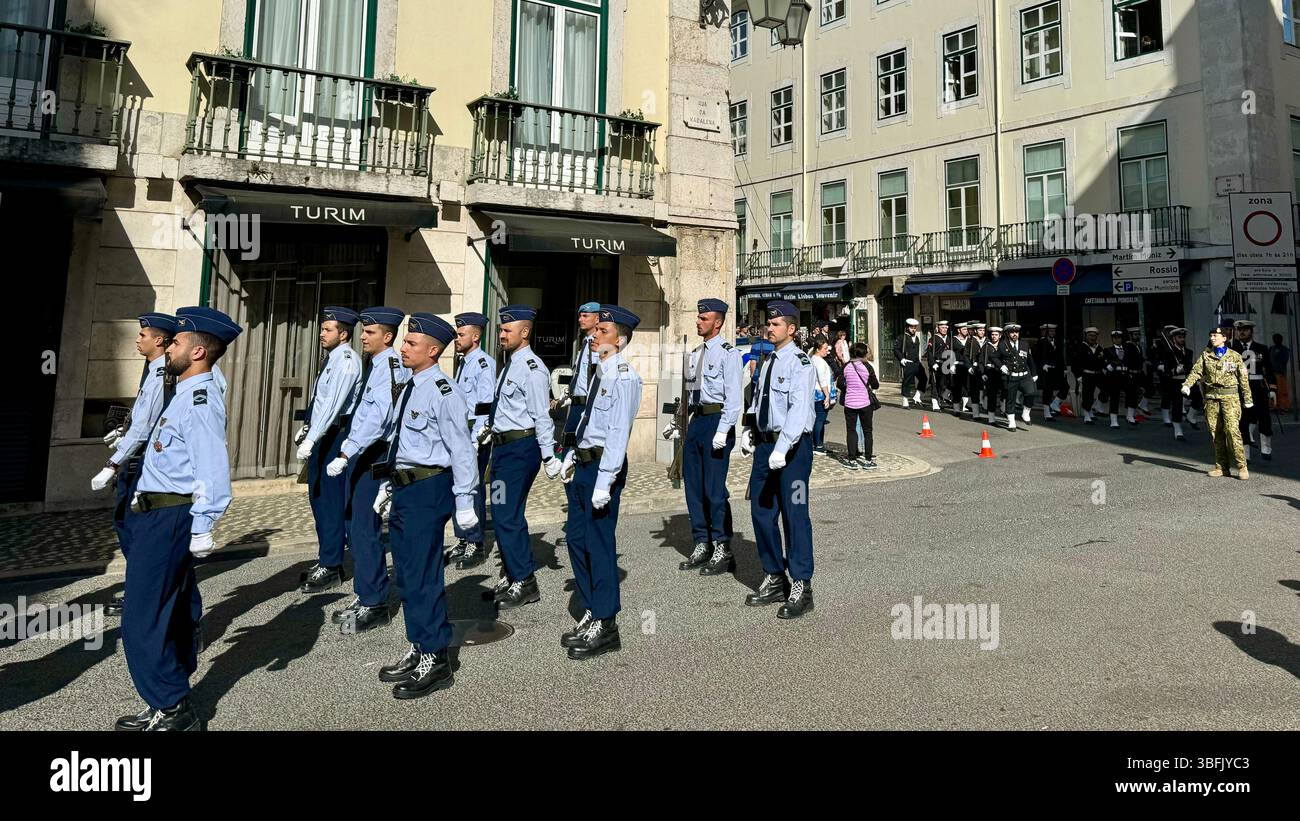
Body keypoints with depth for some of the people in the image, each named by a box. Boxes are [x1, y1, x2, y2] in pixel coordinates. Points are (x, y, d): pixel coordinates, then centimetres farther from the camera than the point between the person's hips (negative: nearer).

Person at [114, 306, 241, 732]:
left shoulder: (200, 401, -18)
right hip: (158, 517, 10)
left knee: (141, 623, -5)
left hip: (168, 520, -10)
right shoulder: (186, 394, 13)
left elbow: (213, 471, -26)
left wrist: (201, 530, -27)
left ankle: (172, 711, 7)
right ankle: (171, 706, 30)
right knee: (175, 617, 17)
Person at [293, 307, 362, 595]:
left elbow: (333, 405, -23)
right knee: (317, 496, 15)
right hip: (321, 434, 10)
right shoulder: (330, 359, 13)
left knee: (332, 500, -4)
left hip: (335, 435, -10)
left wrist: (310, 440, -25)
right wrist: (306, 427, 13)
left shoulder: (347, 361, -15)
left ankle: (331, 568, 5)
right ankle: (326, 560, 26)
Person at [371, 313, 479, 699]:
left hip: (428, 488, -10)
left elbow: (462, 450, -18)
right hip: (403, 488, 10)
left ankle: (436, 660, 12)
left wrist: (464, 501, -18)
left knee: (423, 576, -3)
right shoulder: (409, 388, 12)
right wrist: (388, 485, 21)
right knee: (407, 573, 17)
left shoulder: (442, 392, -16)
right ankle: (418, 651, 32)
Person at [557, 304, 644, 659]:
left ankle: (605, 625, 16)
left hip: (604, 464, -9)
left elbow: (618, 432, -21)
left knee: (599, 543, 0)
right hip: (585, 462, 9)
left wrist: (604, 481, -23)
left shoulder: (624, 377, -16)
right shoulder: (599, 372, 12)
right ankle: (590, 614, 32)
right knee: (576, 537, 16)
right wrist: (574, 456, 17)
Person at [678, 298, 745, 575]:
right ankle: (702, 546, 25)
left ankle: (723, 550, 10)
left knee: (715, 489, -4)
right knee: (693, 487, 11)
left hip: (717, 420, -8)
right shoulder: (696, 354, 15)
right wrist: (688, 422, 15)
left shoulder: (728, 353, -8)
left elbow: (734, 397, -14)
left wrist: (722, 431, -19)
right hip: (696, 420, 8)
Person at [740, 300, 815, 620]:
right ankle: (773, 580, 29)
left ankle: (801, 588, 13)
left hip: (792, 445, -8)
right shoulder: (767, 361, 16)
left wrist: (782, 448, -29)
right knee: (761, 512, 13)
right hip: (764, 442, 9)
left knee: (794, 515, -2)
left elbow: (799, 408, -21)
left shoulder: (800, 363, -11)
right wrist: (749, 431, 12)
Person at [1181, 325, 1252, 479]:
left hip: (1230, 396, -3)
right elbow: (1196, 371, 0)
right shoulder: (1205, 355, 9)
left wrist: (1247, 399, 7)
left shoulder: (1235, 356, 3)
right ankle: (1221, 466, 12)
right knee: (1215, 431, 4)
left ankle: (1242, 466, -7)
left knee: (1232, 429, -14)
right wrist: (1187, 384, -19)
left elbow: (1243, 378, 6)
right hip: (1211, 397, 3)